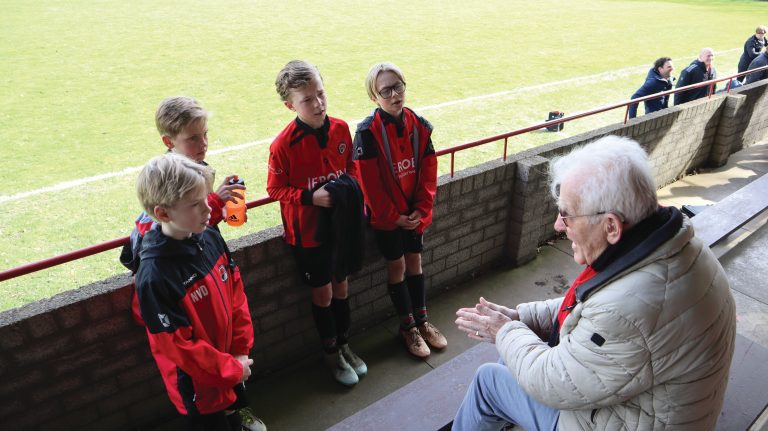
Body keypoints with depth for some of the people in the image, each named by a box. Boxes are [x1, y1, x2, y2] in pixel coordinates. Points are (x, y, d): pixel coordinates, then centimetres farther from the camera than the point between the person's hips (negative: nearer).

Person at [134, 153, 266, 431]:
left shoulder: (211, 238, -11)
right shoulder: (154, 276, -30)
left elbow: (235, 290, -1)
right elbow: (177, 345, -23)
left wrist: (241, 349, -3)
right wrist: (231, 369, -14)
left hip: (231, 361, 6)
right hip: (198, 380, -6)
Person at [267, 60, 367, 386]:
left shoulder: (340, 129, -6)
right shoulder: (283, 144, -20)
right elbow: (275, 189, -11)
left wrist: (351, 188, -9)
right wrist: (311, 197, -23)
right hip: (307, 230, -4)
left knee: (341, 284, 18)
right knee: (322, 292, 10)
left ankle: (344, 345, 39)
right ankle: (331, 353, 33)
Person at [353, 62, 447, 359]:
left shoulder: (419, 126, -3)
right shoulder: (368, 131, -18)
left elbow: (428, 171, 0)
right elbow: (369, 181, -17)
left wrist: (421, 209, -9)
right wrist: (393, 215, -14)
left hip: (415, 212, 4)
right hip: (386, 215, -4)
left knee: (415, 262, 15)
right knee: (397, 266, 7)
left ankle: (422, 320, 31)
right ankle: (408, 327, 24)